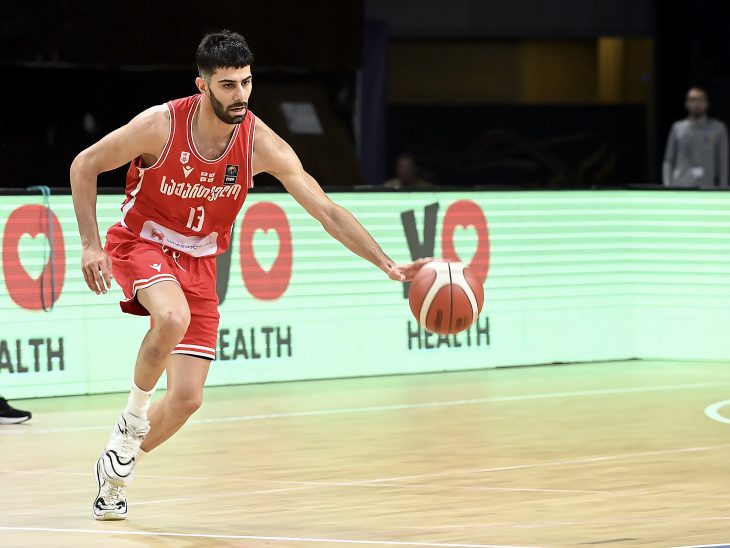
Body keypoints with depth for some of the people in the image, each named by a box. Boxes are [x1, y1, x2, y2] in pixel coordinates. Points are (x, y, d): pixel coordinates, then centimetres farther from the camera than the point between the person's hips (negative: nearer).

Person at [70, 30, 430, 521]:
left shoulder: (261, 144, -17)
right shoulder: (161, 125, -23)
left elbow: (327, 210, -14)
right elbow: (84, 165, -9)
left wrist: (388, 265, -22)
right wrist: (91, 245, -15)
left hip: (199, 261, 3)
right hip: (142, 243, -3)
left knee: (187, 398, -3)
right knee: (174, 317, -38)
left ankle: (118, 469, 24)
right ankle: (134, 414, -12)